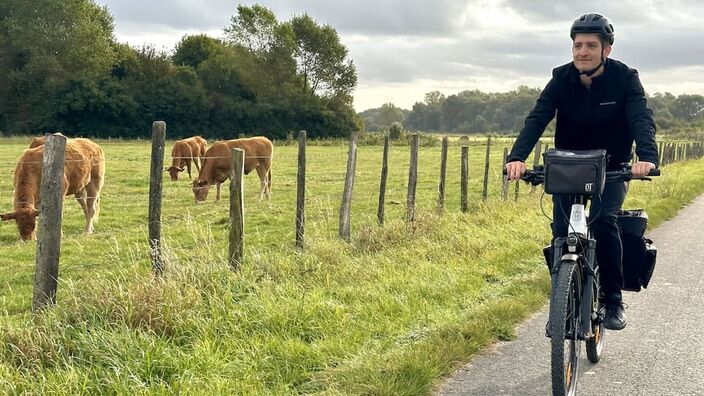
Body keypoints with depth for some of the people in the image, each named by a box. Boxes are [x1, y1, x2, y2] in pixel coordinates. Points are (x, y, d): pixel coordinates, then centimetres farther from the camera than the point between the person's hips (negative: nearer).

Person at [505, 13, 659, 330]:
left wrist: (647, 157, -49)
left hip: (612, 169, -2)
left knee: (603, 220, -26)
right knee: (561, 229, -15)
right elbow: (537, 119, -22)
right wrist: (516, 157, -41)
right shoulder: (561, 79, -11)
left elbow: (642, 119, -28)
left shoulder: (624, 78, -15)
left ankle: (613, 300, -11)